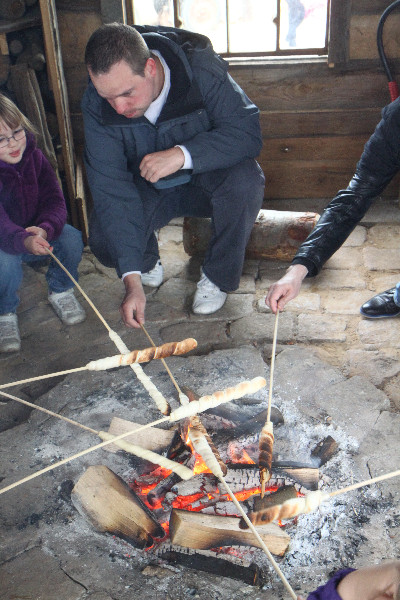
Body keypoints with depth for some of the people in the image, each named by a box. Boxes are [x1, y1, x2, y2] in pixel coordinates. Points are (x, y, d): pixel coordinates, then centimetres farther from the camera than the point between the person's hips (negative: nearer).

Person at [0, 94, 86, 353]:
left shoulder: (34, 157, -10)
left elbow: (55, 202, -15)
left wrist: (44, 230, -38)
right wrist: (25, 241, -58)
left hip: (35, 235, 4)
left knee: (71, 238, -24)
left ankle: (61, 291, 5)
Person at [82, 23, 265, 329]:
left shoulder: (201, 69, -27)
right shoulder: (97, 103, -22)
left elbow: (248, 131, -28)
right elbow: (111, 188, -25)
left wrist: (183, 154, -44)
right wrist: (132, 281, -30)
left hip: (205, 178, -1)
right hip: (147, 188, 1)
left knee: (245, 181, -34)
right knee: (104, 241, -24)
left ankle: (218, 276, -9)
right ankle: (147, 264, 15)